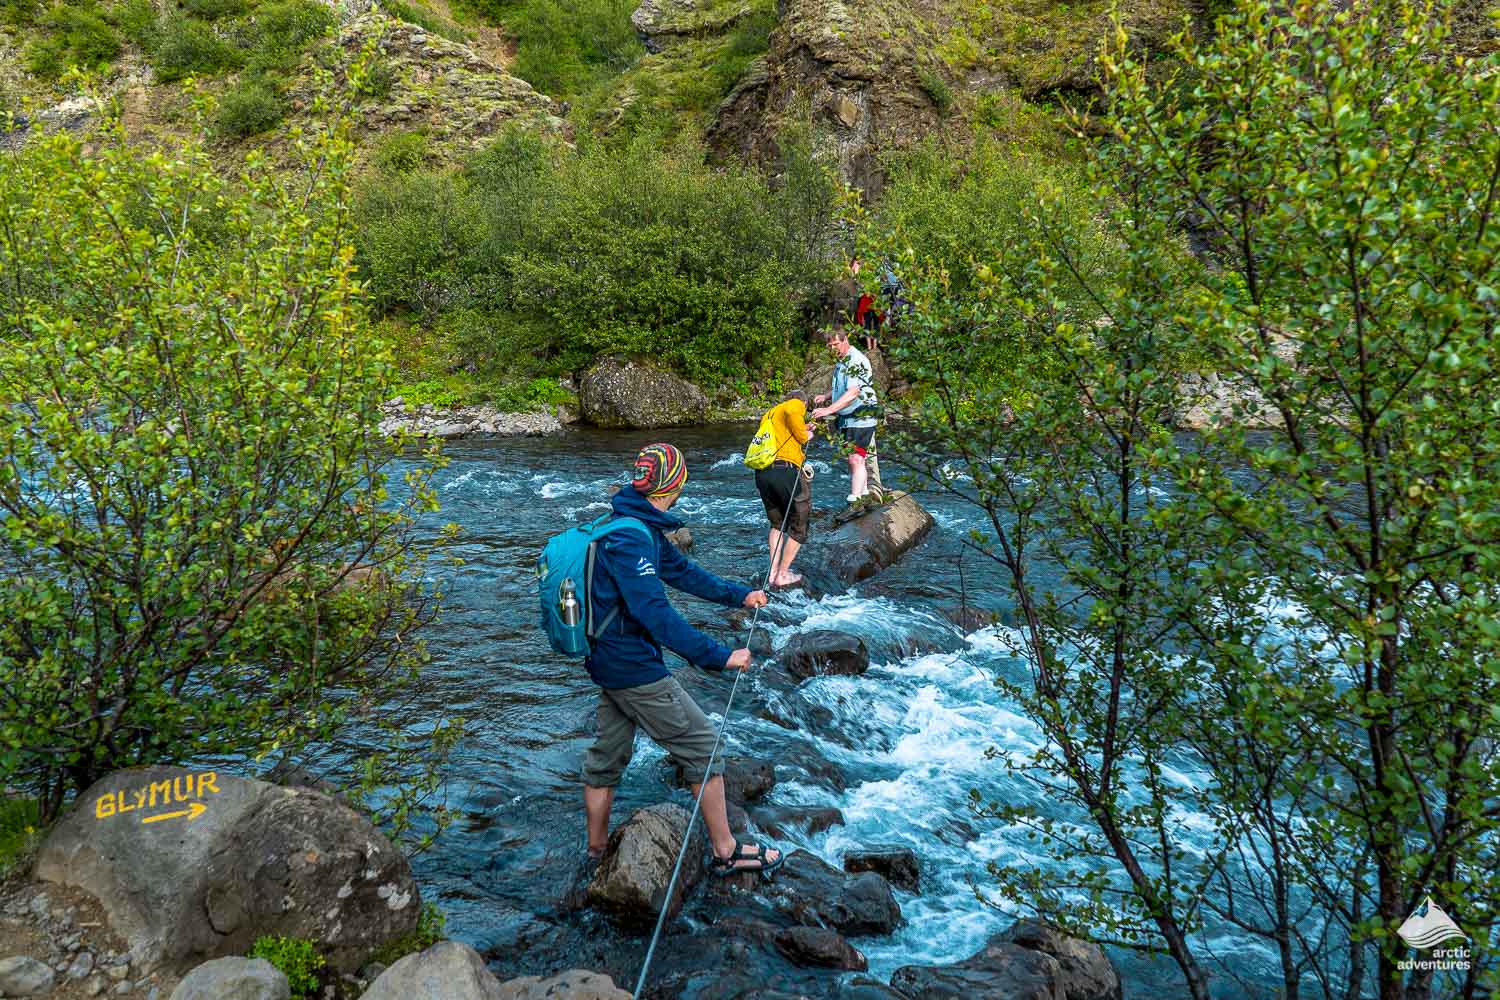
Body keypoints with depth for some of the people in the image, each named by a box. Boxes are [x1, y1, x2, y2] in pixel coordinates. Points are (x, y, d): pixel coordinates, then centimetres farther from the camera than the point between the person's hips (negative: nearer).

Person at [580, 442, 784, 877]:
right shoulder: (630, 539, -25)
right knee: (702, 746, 1)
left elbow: (682, 571, 18)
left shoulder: (640, 528, 8)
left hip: (608, 662, 10)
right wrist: (719, 657, -31)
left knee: (607, 757, 18)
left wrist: (739, 595, 19)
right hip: (635, 668, -10)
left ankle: (596, 853, 31)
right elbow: (655, 613, -32)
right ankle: (725, 852, 12)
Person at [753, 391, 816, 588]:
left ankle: (773, 572, 15)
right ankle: (782, 575, 8)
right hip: (786, 470, -7)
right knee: (799, 525, 8)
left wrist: (802, 431, 37)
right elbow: (792, 413, -15)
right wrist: (803, 436, 0)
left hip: (762, 472, 7)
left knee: (777, 524, 23)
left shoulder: (770, 414, 30)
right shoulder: (796, 404, 8)